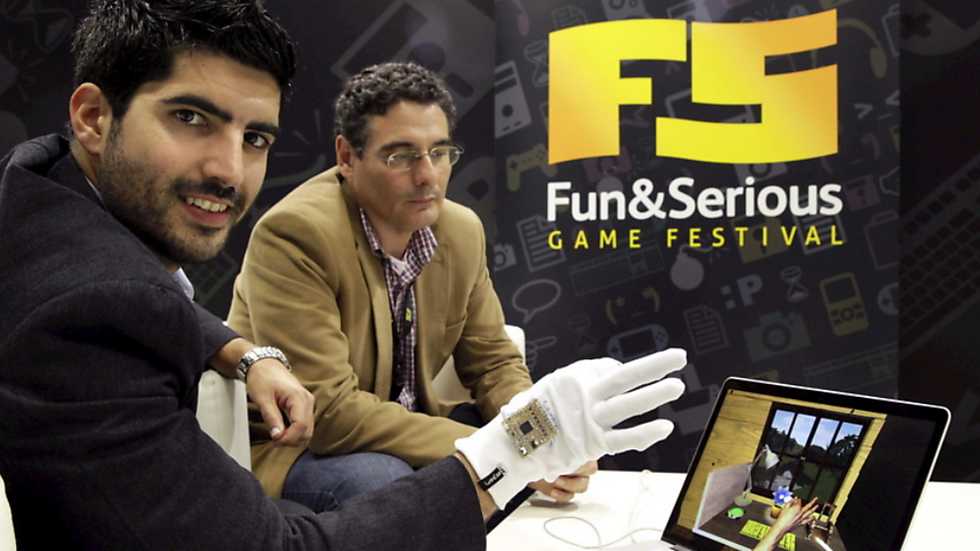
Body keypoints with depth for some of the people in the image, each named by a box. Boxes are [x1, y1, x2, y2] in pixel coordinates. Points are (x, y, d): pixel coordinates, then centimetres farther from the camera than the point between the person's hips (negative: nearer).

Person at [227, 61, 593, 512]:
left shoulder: (462, 230, -3)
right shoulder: (292, 232, -24)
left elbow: (494, 362, 6)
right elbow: (327, 409, -28)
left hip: (403, 426, 7)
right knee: (382, 480, -36)